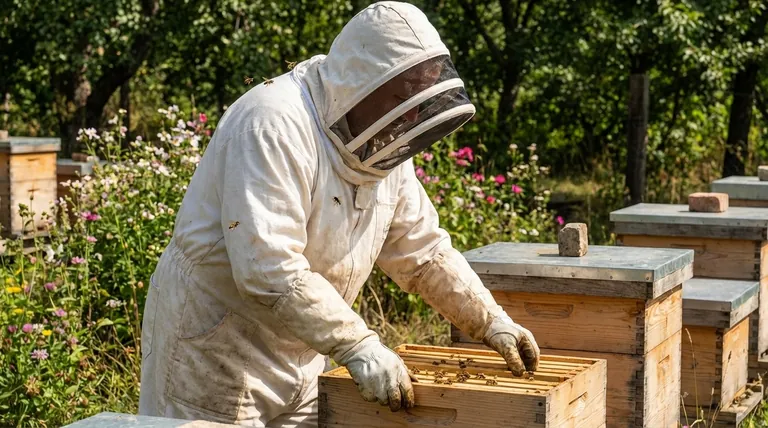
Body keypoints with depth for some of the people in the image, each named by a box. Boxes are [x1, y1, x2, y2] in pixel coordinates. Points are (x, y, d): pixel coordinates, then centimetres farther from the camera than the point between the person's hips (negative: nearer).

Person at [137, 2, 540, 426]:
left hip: (299, 362, 8)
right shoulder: (275, 125, -24)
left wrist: (492, 322, 6)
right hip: (213, 353, -8)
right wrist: (359, 347, -32)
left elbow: (423, 250, 13)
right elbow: (269, 271, -32)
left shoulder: (385, 147, 4)